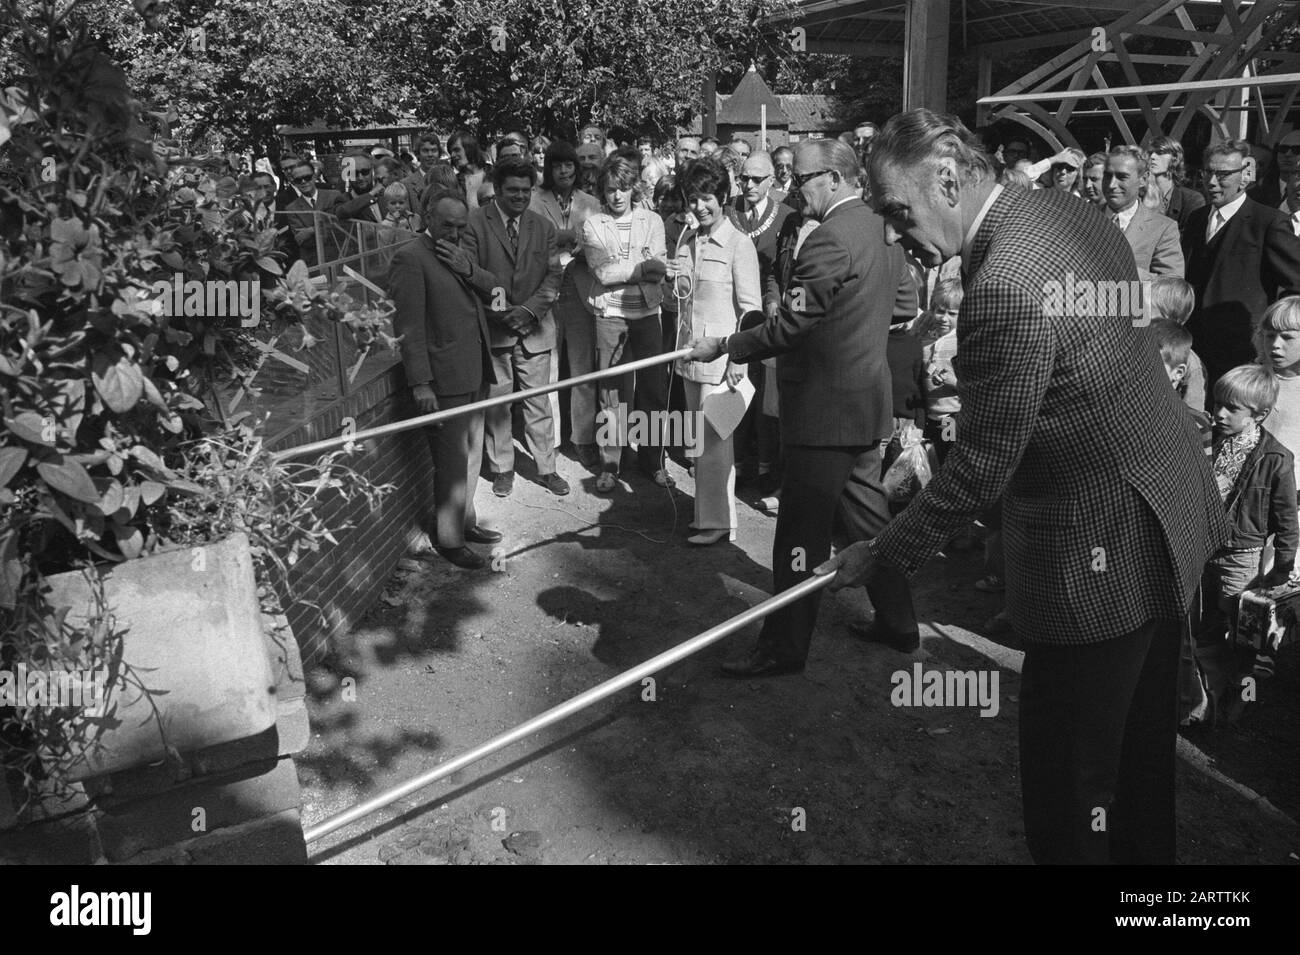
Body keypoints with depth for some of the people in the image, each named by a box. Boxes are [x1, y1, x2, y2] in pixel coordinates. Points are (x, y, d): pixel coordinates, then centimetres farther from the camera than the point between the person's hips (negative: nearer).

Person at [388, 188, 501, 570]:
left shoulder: (459, 254, 18)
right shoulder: (410, 258, -9)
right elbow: (408, 324, -14)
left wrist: (468, 270, -6)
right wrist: (420, 384, -18)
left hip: (475, 375, 8)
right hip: (444, 379, -8)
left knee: (471, 456, 18)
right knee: (452, 463, -3)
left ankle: (465, 521, 33)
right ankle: (448, 538, 11)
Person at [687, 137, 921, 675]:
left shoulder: (829, 239, -20)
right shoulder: (879, 229, 9)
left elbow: (791, 325, -21)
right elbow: (906, 305, 19)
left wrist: (724, 347, -12)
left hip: (825, 407, -10)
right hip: (868, 402, 10)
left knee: (802, 530, -1)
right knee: (867, 512, 19)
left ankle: (784, 647, 10)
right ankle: (897, 623, 30)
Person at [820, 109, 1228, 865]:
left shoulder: (1005, 288, -27)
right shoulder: (1069, 211, 2)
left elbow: (982, 467, -23)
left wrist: (882, 556, -11)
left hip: (1098, 553, -10)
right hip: (1165, 511, 10)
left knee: (1067, 780, 7)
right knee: (1141, 742, 26)